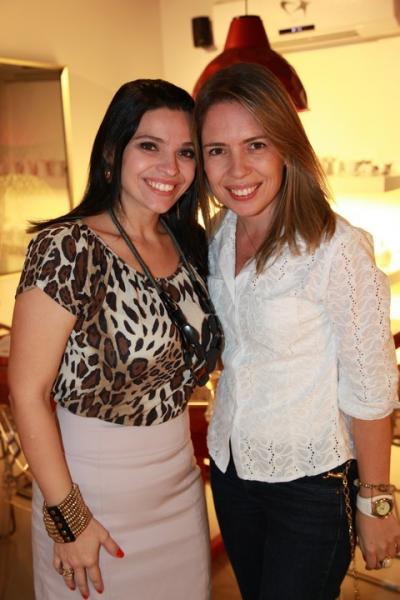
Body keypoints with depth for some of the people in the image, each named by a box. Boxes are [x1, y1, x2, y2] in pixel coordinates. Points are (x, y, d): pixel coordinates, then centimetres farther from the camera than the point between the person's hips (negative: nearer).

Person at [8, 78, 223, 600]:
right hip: (94, 485, -5)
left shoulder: (191, 243, -1)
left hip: (181, 477, 6)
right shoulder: (67, 249, -21)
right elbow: (27, 393, -19)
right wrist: (68, 516, -16)